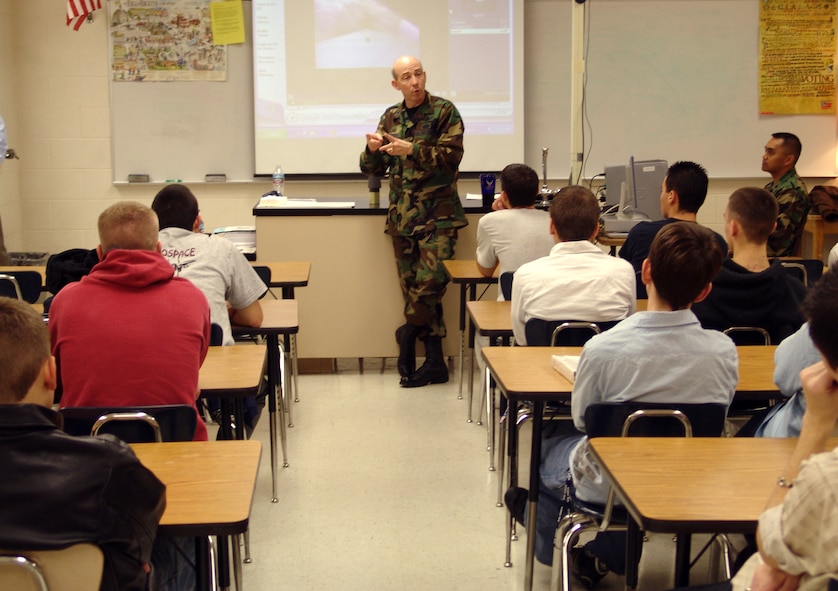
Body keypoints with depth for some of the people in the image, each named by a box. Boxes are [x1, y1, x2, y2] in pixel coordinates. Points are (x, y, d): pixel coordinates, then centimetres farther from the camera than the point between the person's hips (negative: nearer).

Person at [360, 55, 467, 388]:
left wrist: (412, 150, -22)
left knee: (428, 283, -18)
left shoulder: (445, 112, -1)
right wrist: (372, 149, -9)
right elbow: (372, 169, 13)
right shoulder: (390, 118, 13)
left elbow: (451, 157, -12)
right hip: (402, 216, 5)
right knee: (412, 288, 5)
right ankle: (435, 363, 12)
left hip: (437, 214, -5)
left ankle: (408, 335, 6)